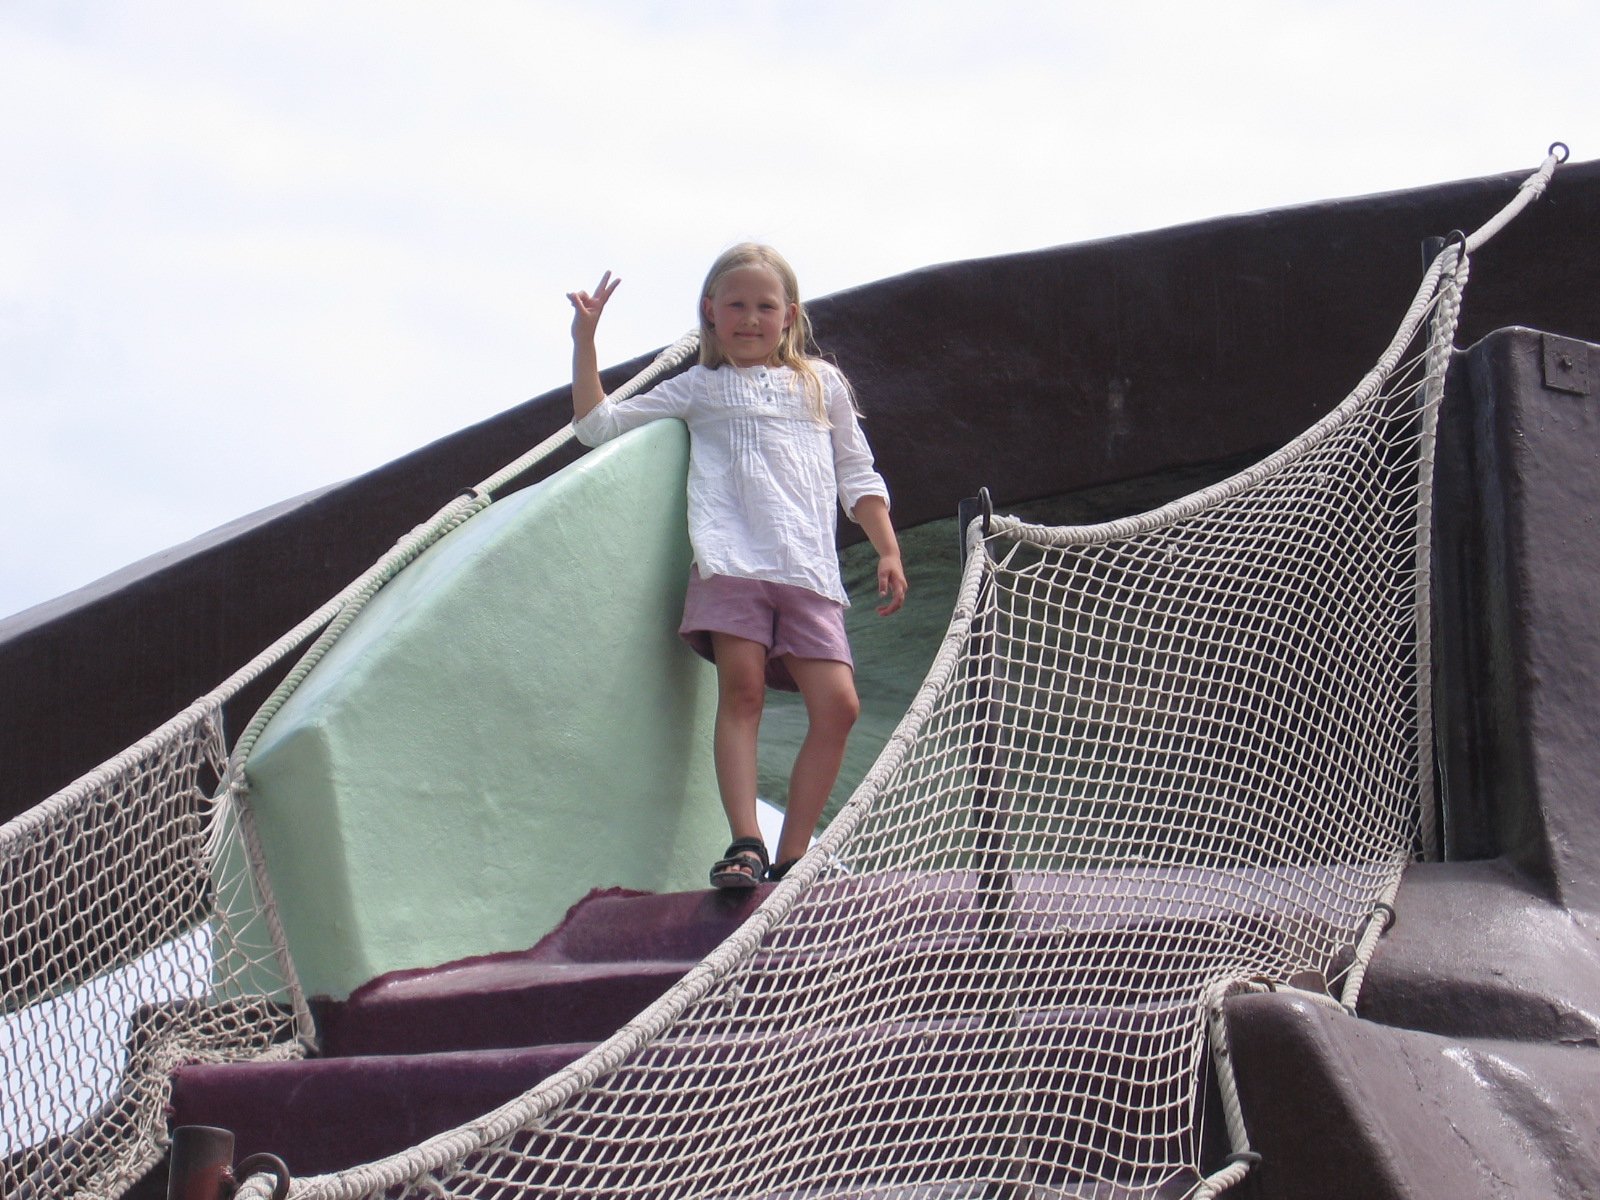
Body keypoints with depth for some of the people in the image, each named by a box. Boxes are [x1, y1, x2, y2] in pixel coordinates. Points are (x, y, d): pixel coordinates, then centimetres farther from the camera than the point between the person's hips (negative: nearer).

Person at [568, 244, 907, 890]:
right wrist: (584, 338, 8)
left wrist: (888, 551, 16)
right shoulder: (699, 388, 18)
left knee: (837, 704, -12)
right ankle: (745, 845, -20)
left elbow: (856, 476, 25)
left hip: (810, 570, 2)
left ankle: (789, 859, -6)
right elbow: (597, 422, 15)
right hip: (732, 561, -2)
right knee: (741, 689, -19)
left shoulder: (820, 383, 24)